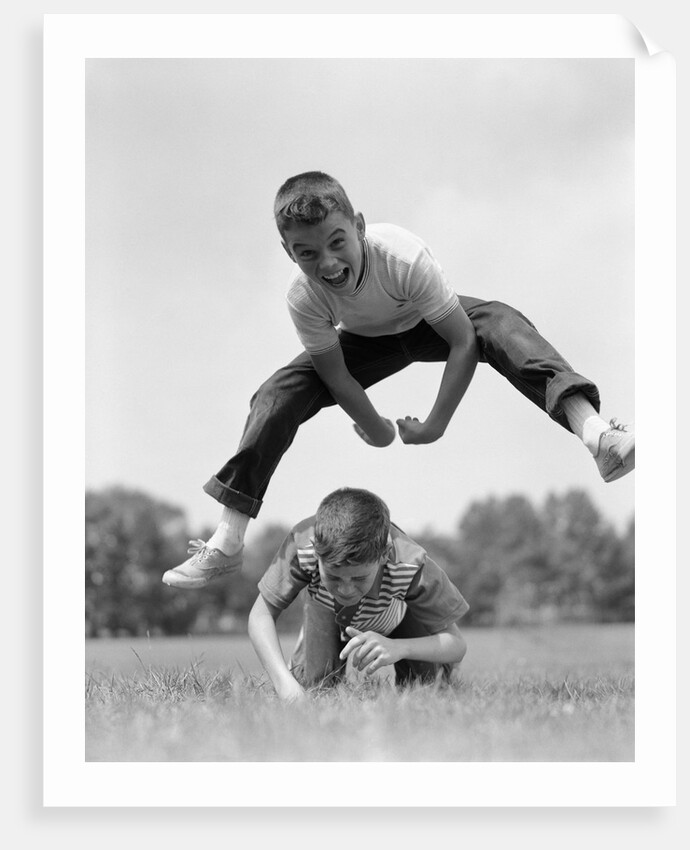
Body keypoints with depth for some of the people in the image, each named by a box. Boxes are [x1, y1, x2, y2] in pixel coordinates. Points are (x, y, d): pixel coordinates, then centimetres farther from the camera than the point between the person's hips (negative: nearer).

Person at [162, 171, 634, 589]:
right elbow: (337, 379, -17)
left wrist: (435, 426, -29)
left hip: (427, 324, -2)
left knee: (500, 324, -34)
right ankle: (226, 544, -14)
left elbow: (463, 341, -32)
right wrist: (382, 433, -16)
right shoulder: (303, 298, -32)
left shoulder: (404, 257, -40)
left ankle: (595, 432, -51)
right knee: (280, 395, -18)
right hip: (367, 342, 2)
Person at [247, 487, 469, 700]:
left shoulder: (411, 568, -45)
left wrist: (398, 648, -55)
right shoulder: (302, 544, -44)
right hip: (328, 611, 1)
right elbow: (261, 614, -31)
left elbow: (457, 645, -34)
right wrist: (285, 684, -48)